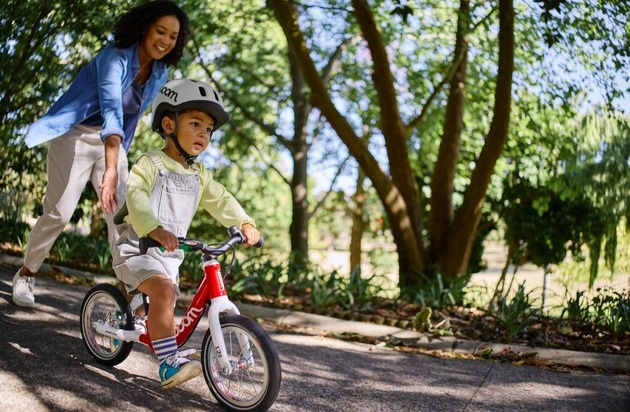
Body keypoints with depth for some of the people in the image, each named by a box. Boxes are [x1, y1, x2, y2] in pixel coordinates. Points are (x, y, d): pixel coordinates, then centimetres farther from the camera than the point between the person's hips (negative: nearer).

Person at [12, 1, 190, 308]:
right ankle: (25, 275, 19)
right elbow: (111, 110, -38)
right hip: (76, 137, -5)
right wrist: (110, 169, -49)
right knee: (59, 214, -5)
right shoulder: (115, 58, -23)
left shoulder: (160, 74, -2)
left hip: (112, 143, 5)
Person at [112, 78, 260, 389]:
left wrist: (245, 223, -10)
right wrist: (153, 228, -45)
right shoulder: (150, 163, -12)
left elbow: (220, 200, 8)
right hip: (137, 249, -7)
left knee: (162, 304, 13)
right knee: (163, 290, -30)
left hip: (170, 255, 7)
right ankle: (170, 363, -29)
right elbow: (136, 196, -27)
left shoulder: (199, 175, 10)